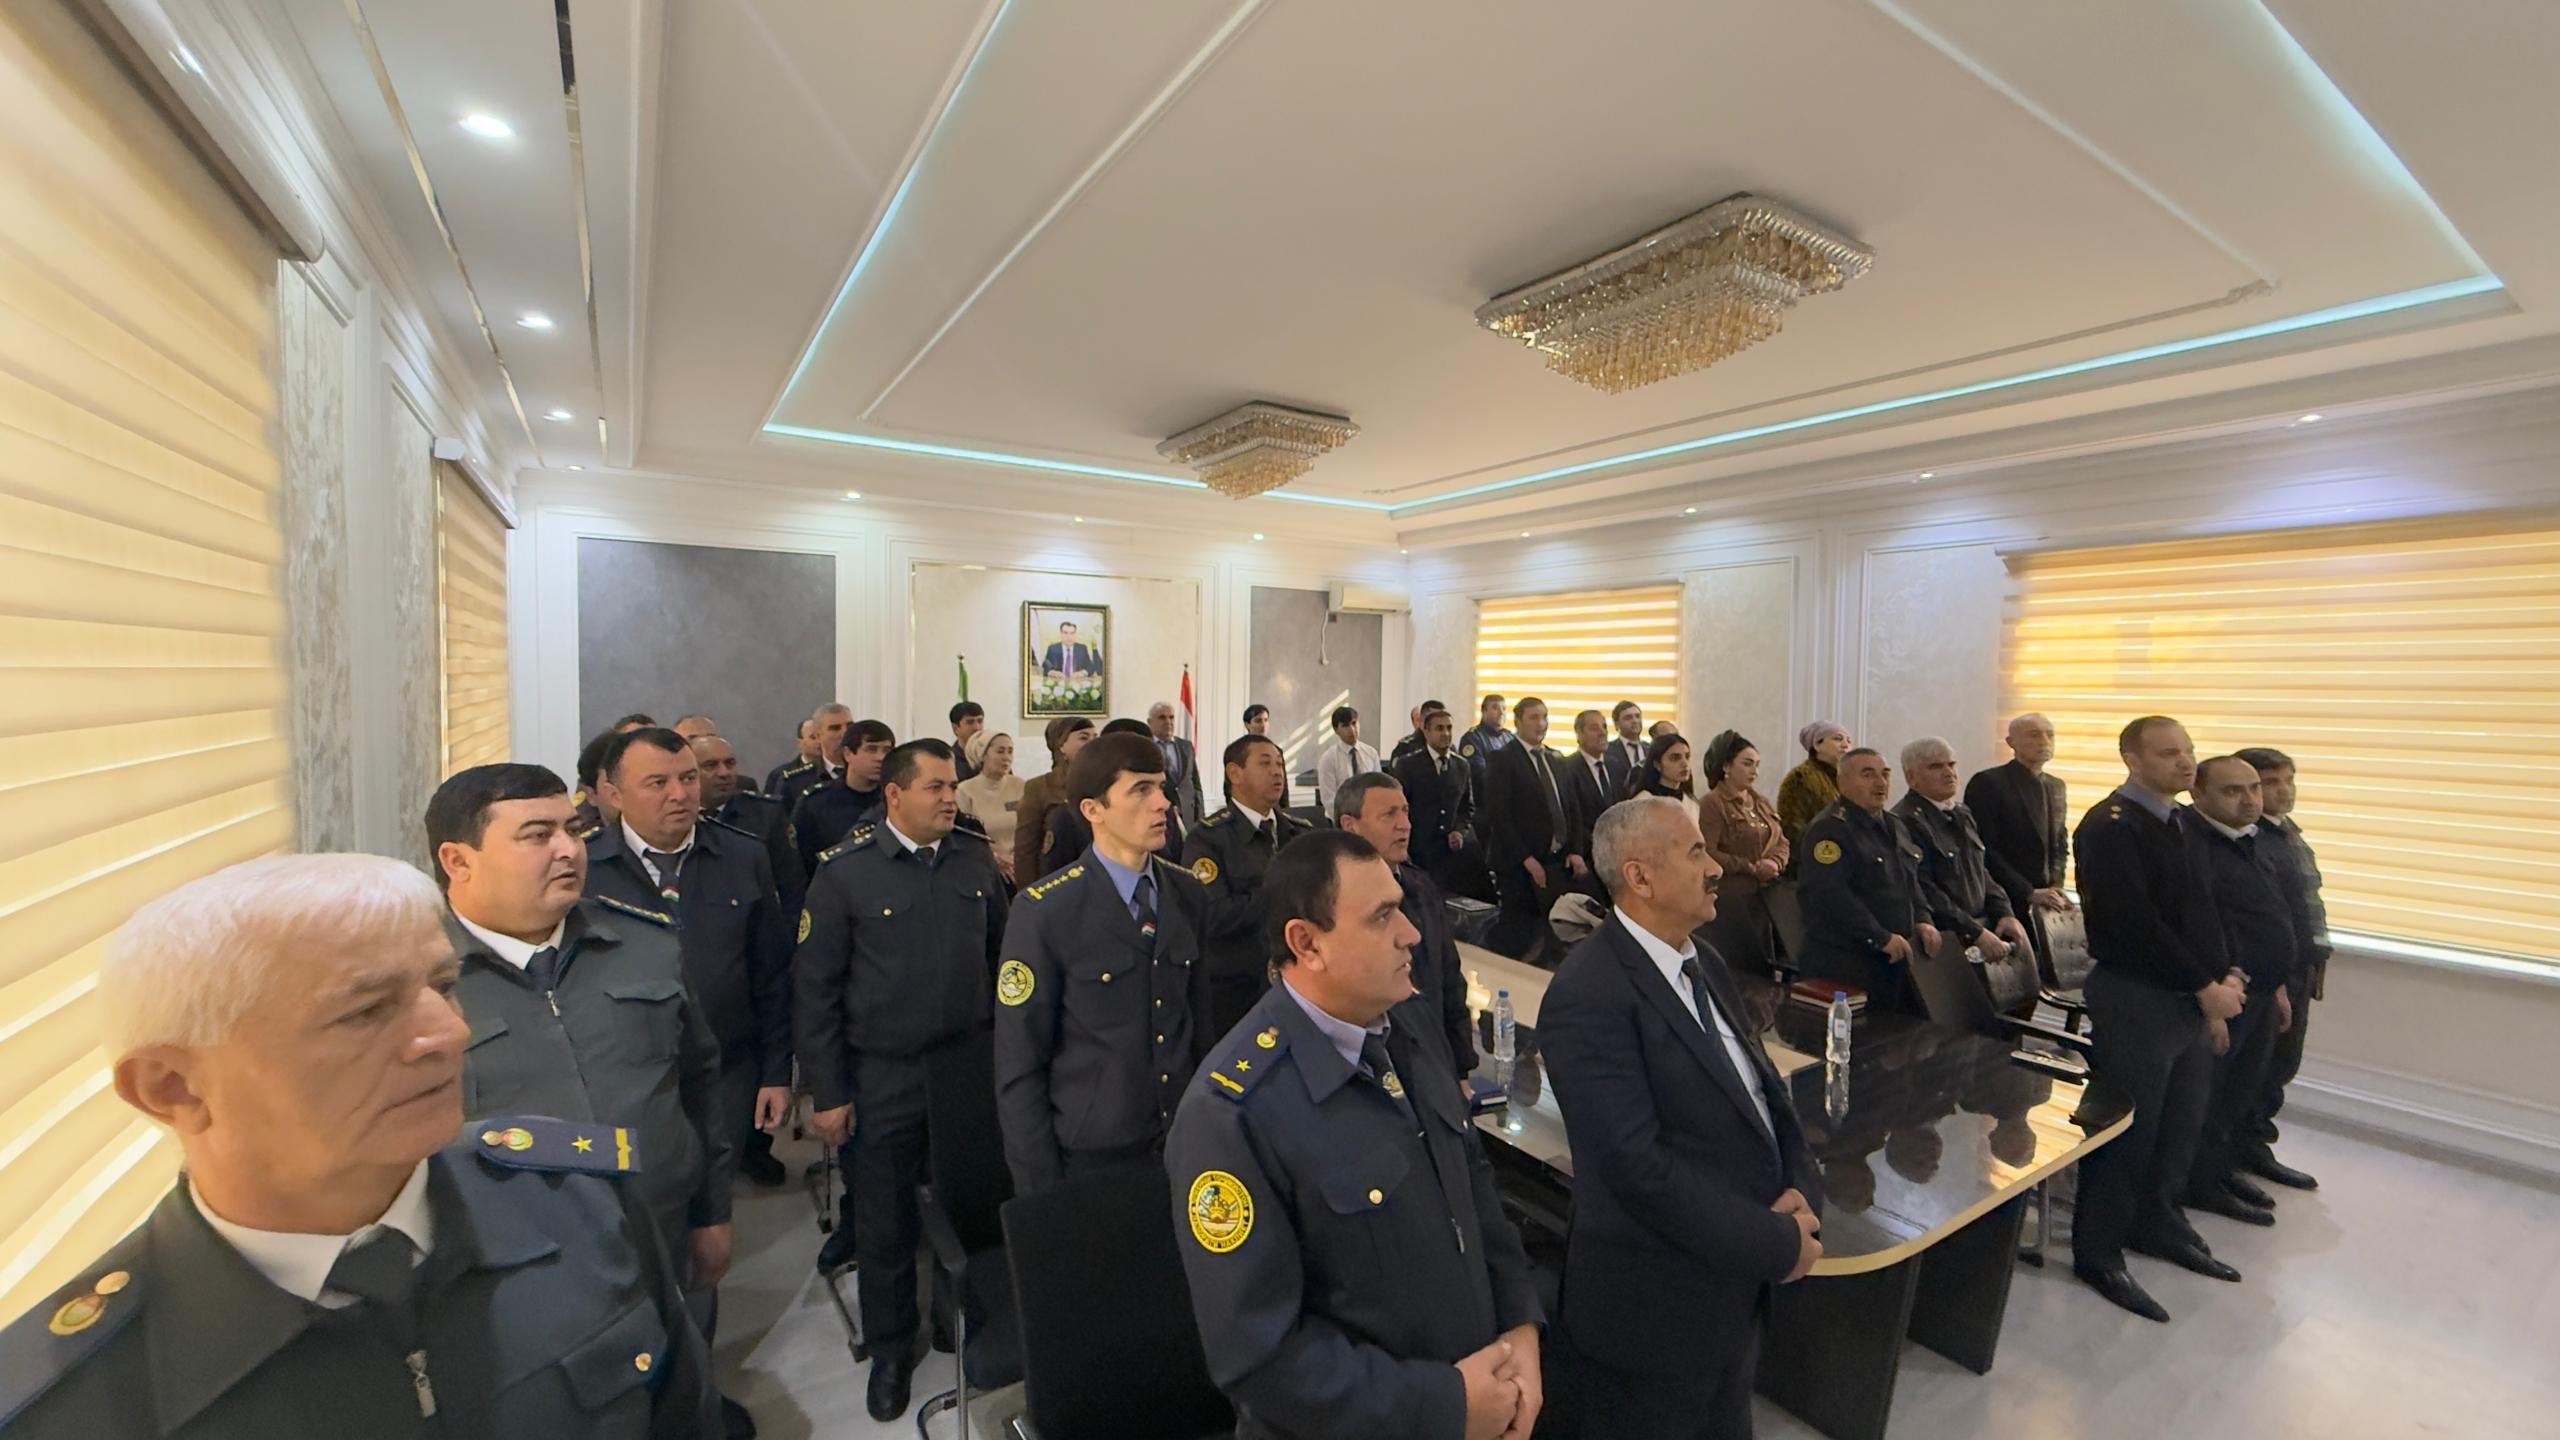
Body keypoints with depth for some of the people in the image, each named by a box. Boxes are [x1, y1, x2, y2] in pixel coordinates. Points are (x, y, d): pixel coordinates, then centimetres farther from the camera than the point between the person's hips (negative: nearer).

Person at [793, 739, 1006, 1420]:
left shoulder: (977, 859, -2)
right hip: (885, 1077, -2)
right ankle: (890, 1348, 38)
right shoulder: (845, 871, -10)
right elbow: (814, 989, -6)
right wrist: (828, 1092, -5)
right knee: (885, 1222, 13)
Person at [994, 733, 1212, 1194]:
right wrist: (1041, 1189, -10)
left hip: (1180, 1143, 4)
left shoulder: (1189, 894, -1)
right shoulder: (1042, 911, -16)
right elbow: (1018, 1065, -12)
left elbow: (1198, 1020, 7)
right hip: (1087, 1155, -4)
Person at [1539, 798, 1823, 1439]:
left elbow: (1763, 1087, 9)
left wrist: (1800, 1189, -8)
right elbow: (1637, 1164, -28)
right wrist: (1779, 1245, -19)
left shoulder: (1704, 964, 4)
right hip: (1655, 1312, -8)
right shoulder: (1589, 996, -26)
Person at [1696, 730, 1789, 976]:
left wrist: (1774, 863, -6)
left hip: (1767, 896, 7)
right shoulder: (1712, 803, -10)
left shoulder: (1762, 802, 15)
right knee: (1741, 969, -2)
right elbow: (1708, 854, -16)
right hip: (1731, 898, -7)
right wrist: (1752, 868, -14)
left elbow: (1781, 841, 16)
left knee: (1767, 965, 8)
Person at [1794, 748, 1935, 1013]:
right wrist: (1881, 938, -22)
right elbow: (1830, 894, -25)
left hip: (1900, 958, 9)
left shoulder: (1893, 825, 18)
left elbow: (1911, 880, 29)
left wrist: (1922, 920, 11)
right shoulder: (1828, 829, -15)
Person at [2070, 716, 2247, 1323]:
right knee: (2127, 1126, -1)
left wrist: (2224, 975, 1)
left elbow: (2204, 908, 15)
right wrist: (2206, 987, -15)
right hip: (2134, 998, -9)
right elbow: (2137, 924, -21)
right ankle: (2097, 1251, 13)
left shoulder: (2182, 824, 12)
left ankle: (2155, 1222, 36)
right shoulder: (2111, 826, -16)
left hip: (2191, 999, 9)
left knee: (2183, 1119, 17)